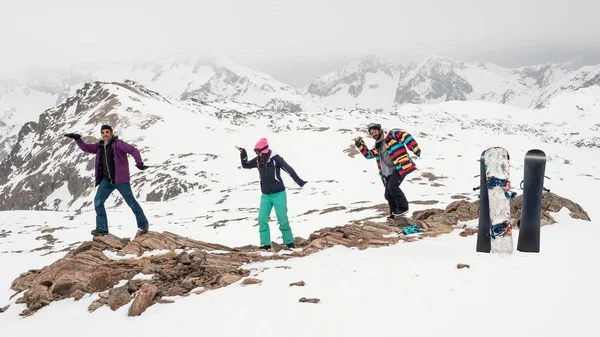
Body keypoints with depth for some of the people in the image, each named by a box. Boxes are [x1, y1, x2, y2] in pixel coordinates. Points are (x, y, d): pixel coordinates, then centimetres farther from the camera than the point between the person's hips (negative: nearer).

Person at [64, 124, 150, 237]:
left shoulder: (118, 144, -13)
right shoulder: (100, 146, 7)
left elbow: (134, 150, -20)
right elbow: (86, 148, 13)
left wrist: (139, 163, -34)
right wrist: (77, 139, -3)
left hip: (120, 179, -6)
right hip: (106, 180, 7)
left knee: (131, 202, 2)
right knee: (98, 202, 1)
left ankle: (143, 225, 15)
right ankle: (102, 228, 9)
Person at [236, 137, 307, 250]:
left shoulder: (275, 158, -14)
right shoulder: (258, 160, 1)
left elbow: (289, 169, -15)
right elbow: (245, 165, 15)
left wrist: (299, 182, -21)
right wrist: (243, 153, -1)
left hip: (278, 194, -5)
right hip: (265, 195, 5)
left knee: (282, 219, -4)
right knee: (262, 219, -5)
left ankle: (289, 242, 9)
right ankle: (265, 244, 0)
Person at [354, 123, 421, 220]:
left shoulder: (392, 135, -3)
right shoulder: (377, 147, 20)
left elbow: (406, 136, -14)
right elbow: (368, 154, 25)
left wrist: (416, 150, -23)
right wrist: (359, 143, 16)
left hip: (401, 167, -8)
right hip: (390, 172, 9)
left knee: (392, 186, -25)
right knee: (388, 194, 6)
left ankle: (403, 208, -12)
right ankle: (395, 214, 19)